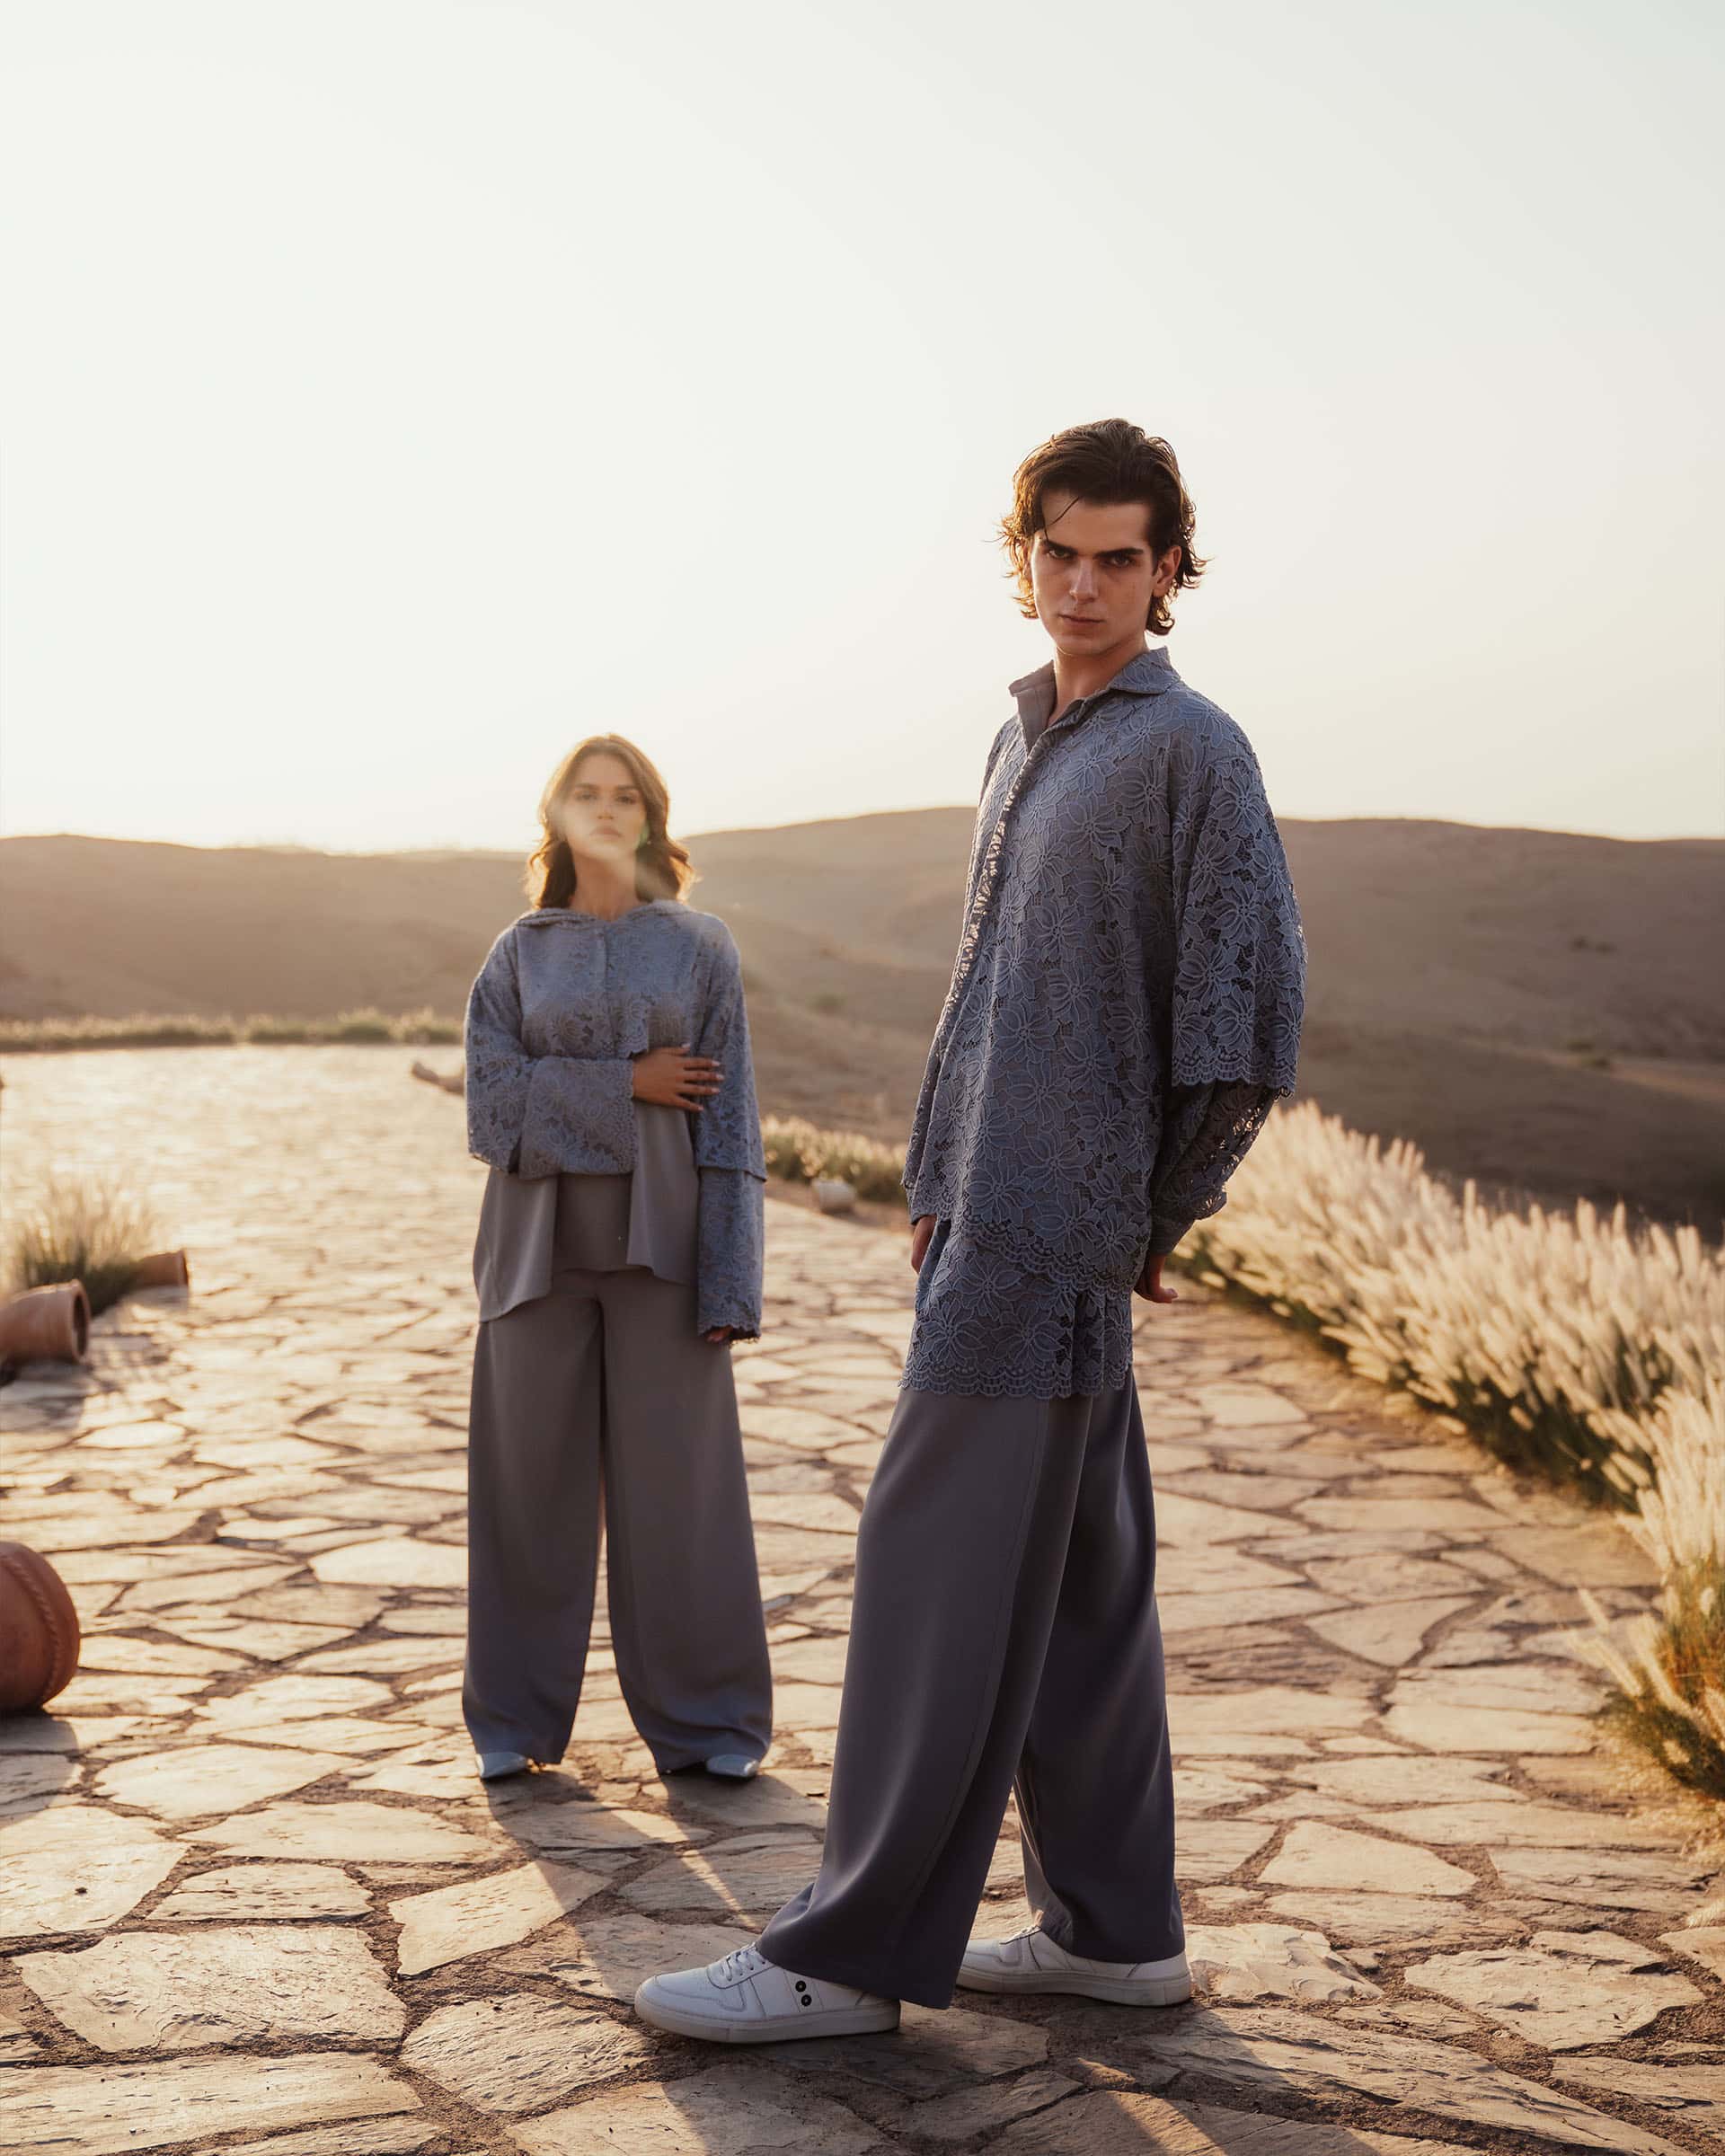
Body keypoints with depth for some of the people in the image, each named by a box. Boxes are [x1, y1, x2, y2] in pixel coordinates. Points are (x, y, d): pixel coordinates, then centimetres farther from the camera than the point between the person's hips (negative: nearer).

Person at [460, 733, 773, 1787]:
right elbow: (492, 1102, -4)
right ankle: (519, 1719, 17)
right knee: (533, 1482, 4)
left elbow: (731, 1125, -1)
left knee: (677, 1478, 1)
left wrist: (729, 1283, -9)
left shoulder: (701, 949, 4)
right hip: (540, 1247, 1)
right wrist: (625, 1085, -14)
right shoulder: (518, 956, 7)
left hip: (660, 1244, -1)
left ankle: (702, 1720, 13)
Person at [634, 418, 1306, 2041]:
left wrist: (1160, 1219, -4)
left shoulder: (1191, 749, -7)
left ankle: (858, 1949, 0)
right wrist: (934, 1184, 16)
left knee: (944, 1565, -7)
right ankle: (1111, 1926, 20)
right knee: (1078, 1581, 11)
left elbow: (1249, 1012, -12)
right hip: (993, 1221, 9)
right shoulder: (1023, 741, 18)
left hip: (1058, 1233, -8)